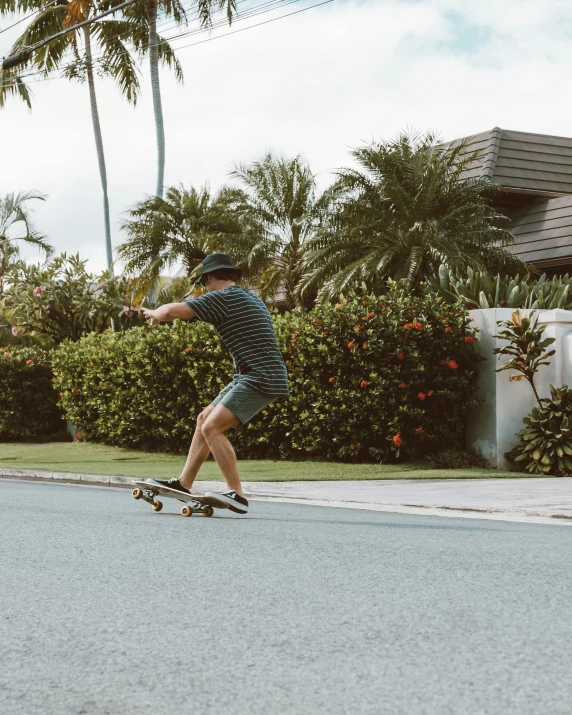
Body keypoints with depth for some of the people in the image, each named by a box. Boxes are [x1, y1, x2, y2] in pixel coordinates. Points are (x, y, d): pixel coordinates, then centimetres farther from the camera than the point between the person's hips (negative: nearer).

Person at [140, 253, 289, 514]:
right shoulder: (250, 298, 20)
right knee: (204, 419, 14)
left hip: (260, 378, -10)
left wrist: (155, 314, 8)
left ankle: (237, 495, -18)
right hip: (251, 377, 10)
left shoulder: (222, 297, -10)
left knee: (212, 427, -16)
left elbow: (172, 310, -15)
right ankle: (184, 483, 19)